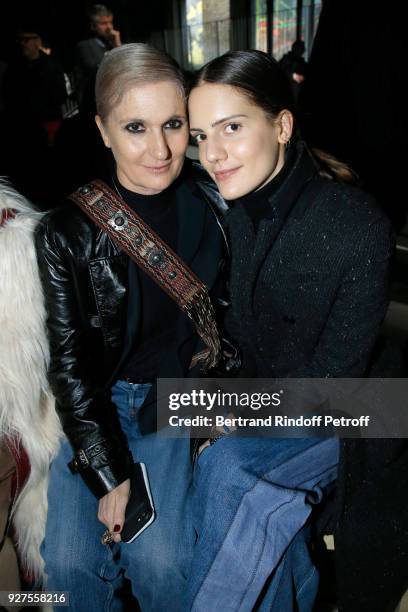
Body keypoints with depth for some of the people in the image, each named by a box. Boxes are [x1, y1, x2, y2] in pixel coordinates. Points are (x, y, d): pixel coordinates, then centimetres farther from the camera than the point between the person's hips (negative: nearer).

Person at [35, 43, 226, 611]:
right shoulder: (67, 232, -13)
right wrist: (109, 476, -13)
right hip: (94, 400, 0)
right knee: (69, 561, -11)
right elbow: (69, 362, -10)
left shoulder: (208, 212, -8)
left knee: (159, 560, -12)